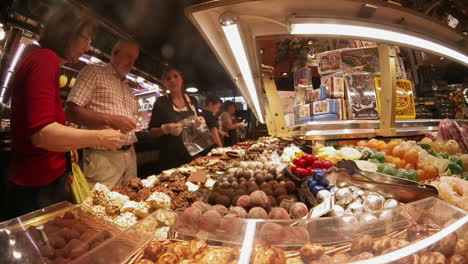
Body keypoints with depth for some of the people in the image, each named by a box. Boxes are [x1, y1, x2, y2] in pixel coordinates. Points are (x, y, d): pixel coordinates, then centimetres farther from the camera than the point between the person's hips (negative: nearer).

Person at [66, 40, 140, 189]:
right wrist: (109, 119, -21)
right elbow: (71, 111, -10)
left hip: (130, 155, 7)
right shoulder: (93, 72, 1)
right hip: (102, 156, -6)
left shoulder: (127, 87, 21)